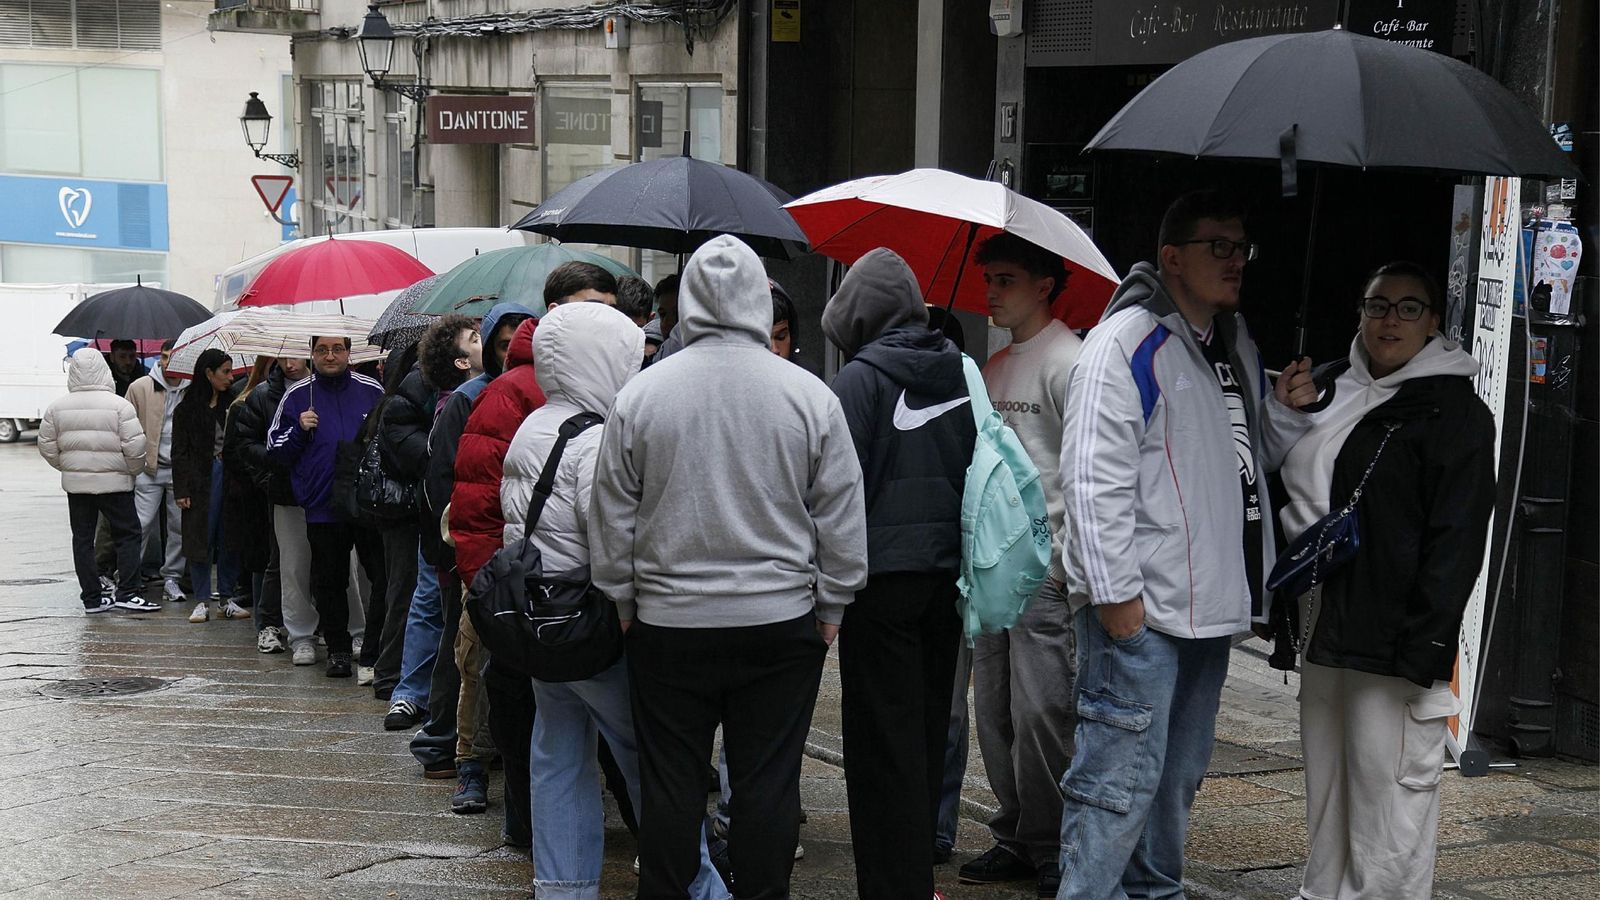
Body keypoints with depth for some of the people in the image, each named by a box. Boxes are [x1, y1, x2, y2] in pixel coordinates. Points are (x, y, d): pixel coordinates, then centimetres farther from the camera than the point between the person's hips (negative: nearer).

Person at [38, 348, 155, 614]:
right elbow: (135, 447, -13)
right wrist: (133, 470, 5)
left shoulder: (57, 407, 1)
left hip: (75, 482, 4)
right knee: (128, 534, 6)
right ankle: (127, 592, -2)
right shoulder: (119, 405, -11)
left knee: (82, 539, 10)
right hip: (114, 482, -4)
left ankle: (91, 598, 11)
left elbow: (47, 447, 5)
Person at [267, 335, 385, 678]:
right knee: (329, 582, 6)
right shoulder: (297, 396, 6)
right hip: (323, 506, 0)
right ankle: (338, 648, 16)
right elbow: (275, 450, 7)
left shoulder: (372, 391, 7)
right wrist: (299, 430, -10)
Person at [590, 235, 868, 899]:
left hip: (668, 623, 1)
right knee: (767, 785, 7)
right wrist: (830, 606, 10)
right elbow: (842, 517, 0)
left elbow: (612, 517, 3)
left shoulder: (639, 395, -4)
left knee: (670, 783, 10)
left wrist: (622, 602, 14)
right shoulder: (808, 395, -5)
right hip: (781, 623, 0)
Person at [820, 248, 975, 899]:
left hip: (884, 576, -6)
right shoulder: (961, 374, 7)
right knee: (929, 729, 16)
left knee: (883, 739, -1)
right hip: (947, 572, 7)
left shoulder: (862, 378, -11)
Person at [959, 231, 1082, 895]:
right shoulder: (995, 367, 18)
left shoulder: (1067, 361, -8)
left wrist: (1066, 559, -15)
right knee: (993, 713, 10)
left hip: (1044, 572, -8)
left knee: (1040, 715, -7)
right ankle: (1014, 836, 20)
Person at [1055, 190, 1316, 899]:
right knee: (1121, 776, -9)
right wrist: (1116, 592, -20)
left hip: (1209, 606, 9)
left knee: (1179, 775, 17)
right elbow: (1096, 476, -16)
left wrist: (1283, 408, 7)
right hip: (1137, 609, -9)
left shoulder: (1237, 343, 17)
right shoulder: (1129, 340, -10)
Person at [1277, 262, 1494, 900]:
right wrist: (1287, 608, 16)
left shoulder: (1455, 411, -6)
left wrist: (1424, 649, -19)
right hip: (1323, 629, 7)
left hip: (1393, 635, -7)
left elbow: (1456, 542, -13)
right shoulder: (1330, 389, 14)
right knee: (1326, 784, 14)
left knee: (1390, 787, -6)